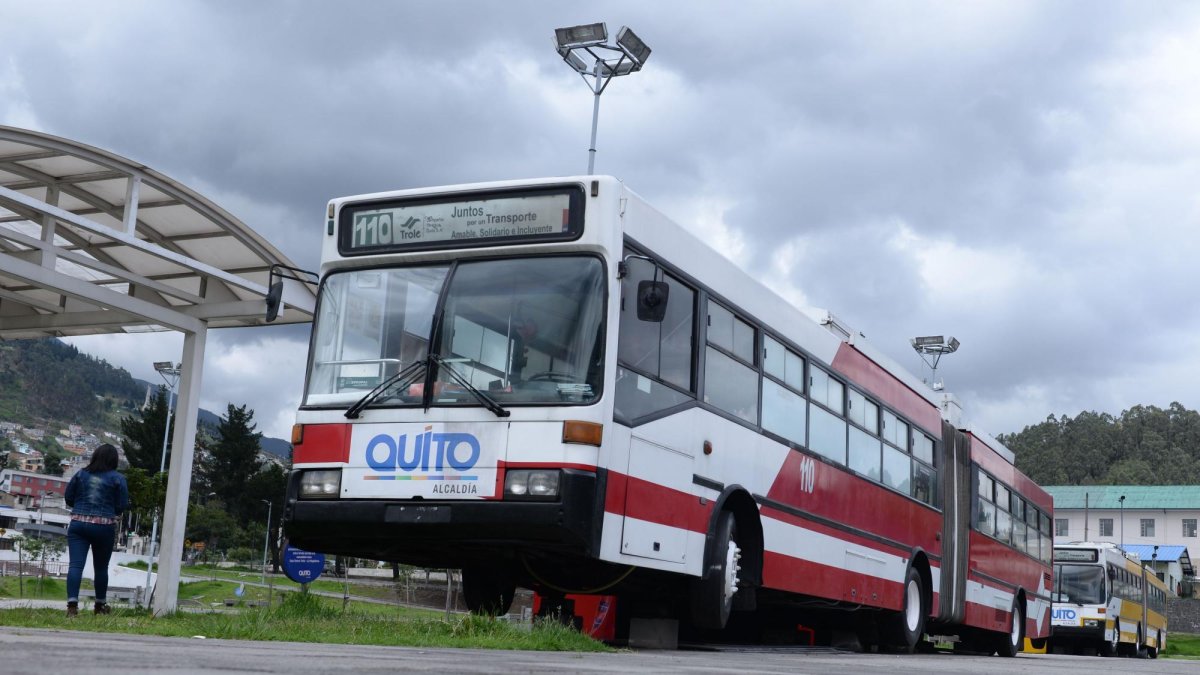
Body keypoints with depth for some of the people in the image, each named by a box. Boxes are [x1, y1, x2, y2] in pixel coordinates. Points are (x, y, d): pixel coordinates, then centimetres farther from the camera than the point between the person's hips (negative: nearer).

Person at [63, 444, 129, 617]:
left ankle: (72, 603, -21)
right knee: (101, 567, 14)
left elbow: (68, 498, 9)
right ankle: (100, 605, 27)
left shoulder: (81, 474, 6)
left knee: (76, 565, -6)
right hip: (104, 527, -1)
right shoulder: (117, 478, -2)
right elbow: (122, 506, -3)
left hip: (78, 525, 1)